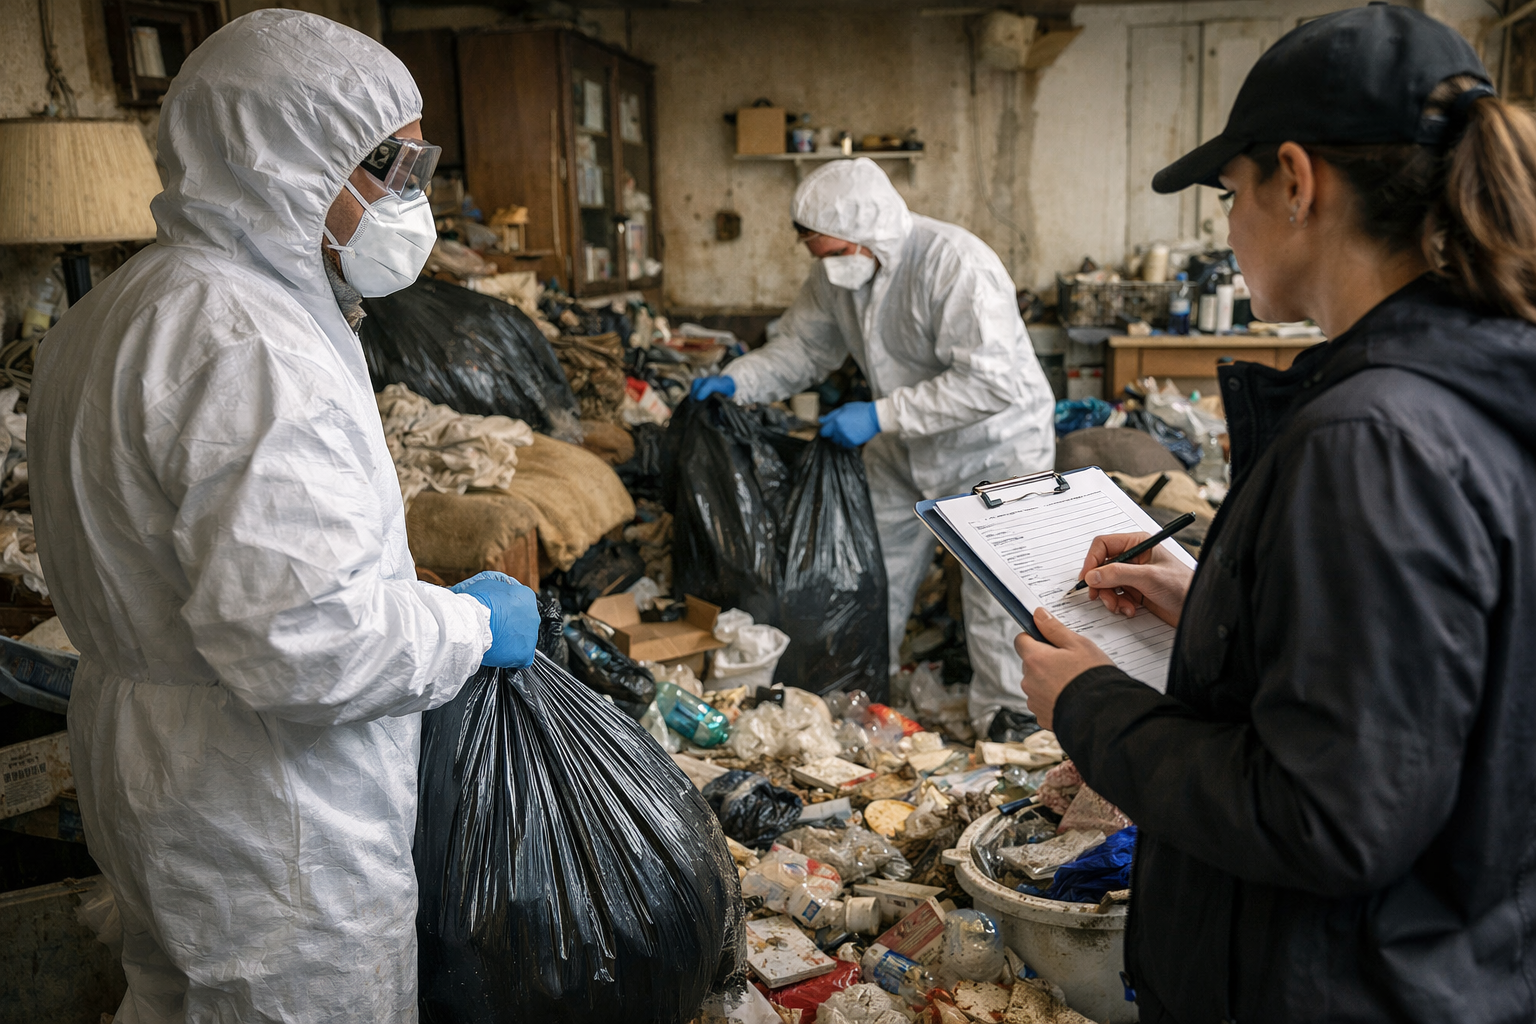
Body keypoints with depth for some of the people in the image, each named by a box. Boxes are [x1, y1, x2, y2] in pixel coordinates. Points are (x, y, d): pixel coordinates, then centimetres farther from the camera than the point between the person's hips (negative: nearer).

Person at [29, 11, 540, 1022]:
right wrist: (472, 623, -16)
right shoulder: (249, 345, -27)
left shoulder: (121, 306, 8)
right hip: (274, 837, -10)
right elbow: (298, 636, -33)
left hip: (149, 766, 10)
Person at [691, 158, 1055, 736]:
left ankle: (1009, 726, 12)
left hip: (994, 449, -7)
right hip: (903, 451, 7)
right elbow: (802, 347, 5)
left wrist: (880, 415, -36)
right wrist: (737, 380, -13)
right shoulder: (837, 272, -8)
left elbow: (990, 383, -37)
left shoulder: (956, 265, -31)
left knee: (996, 598, -5)